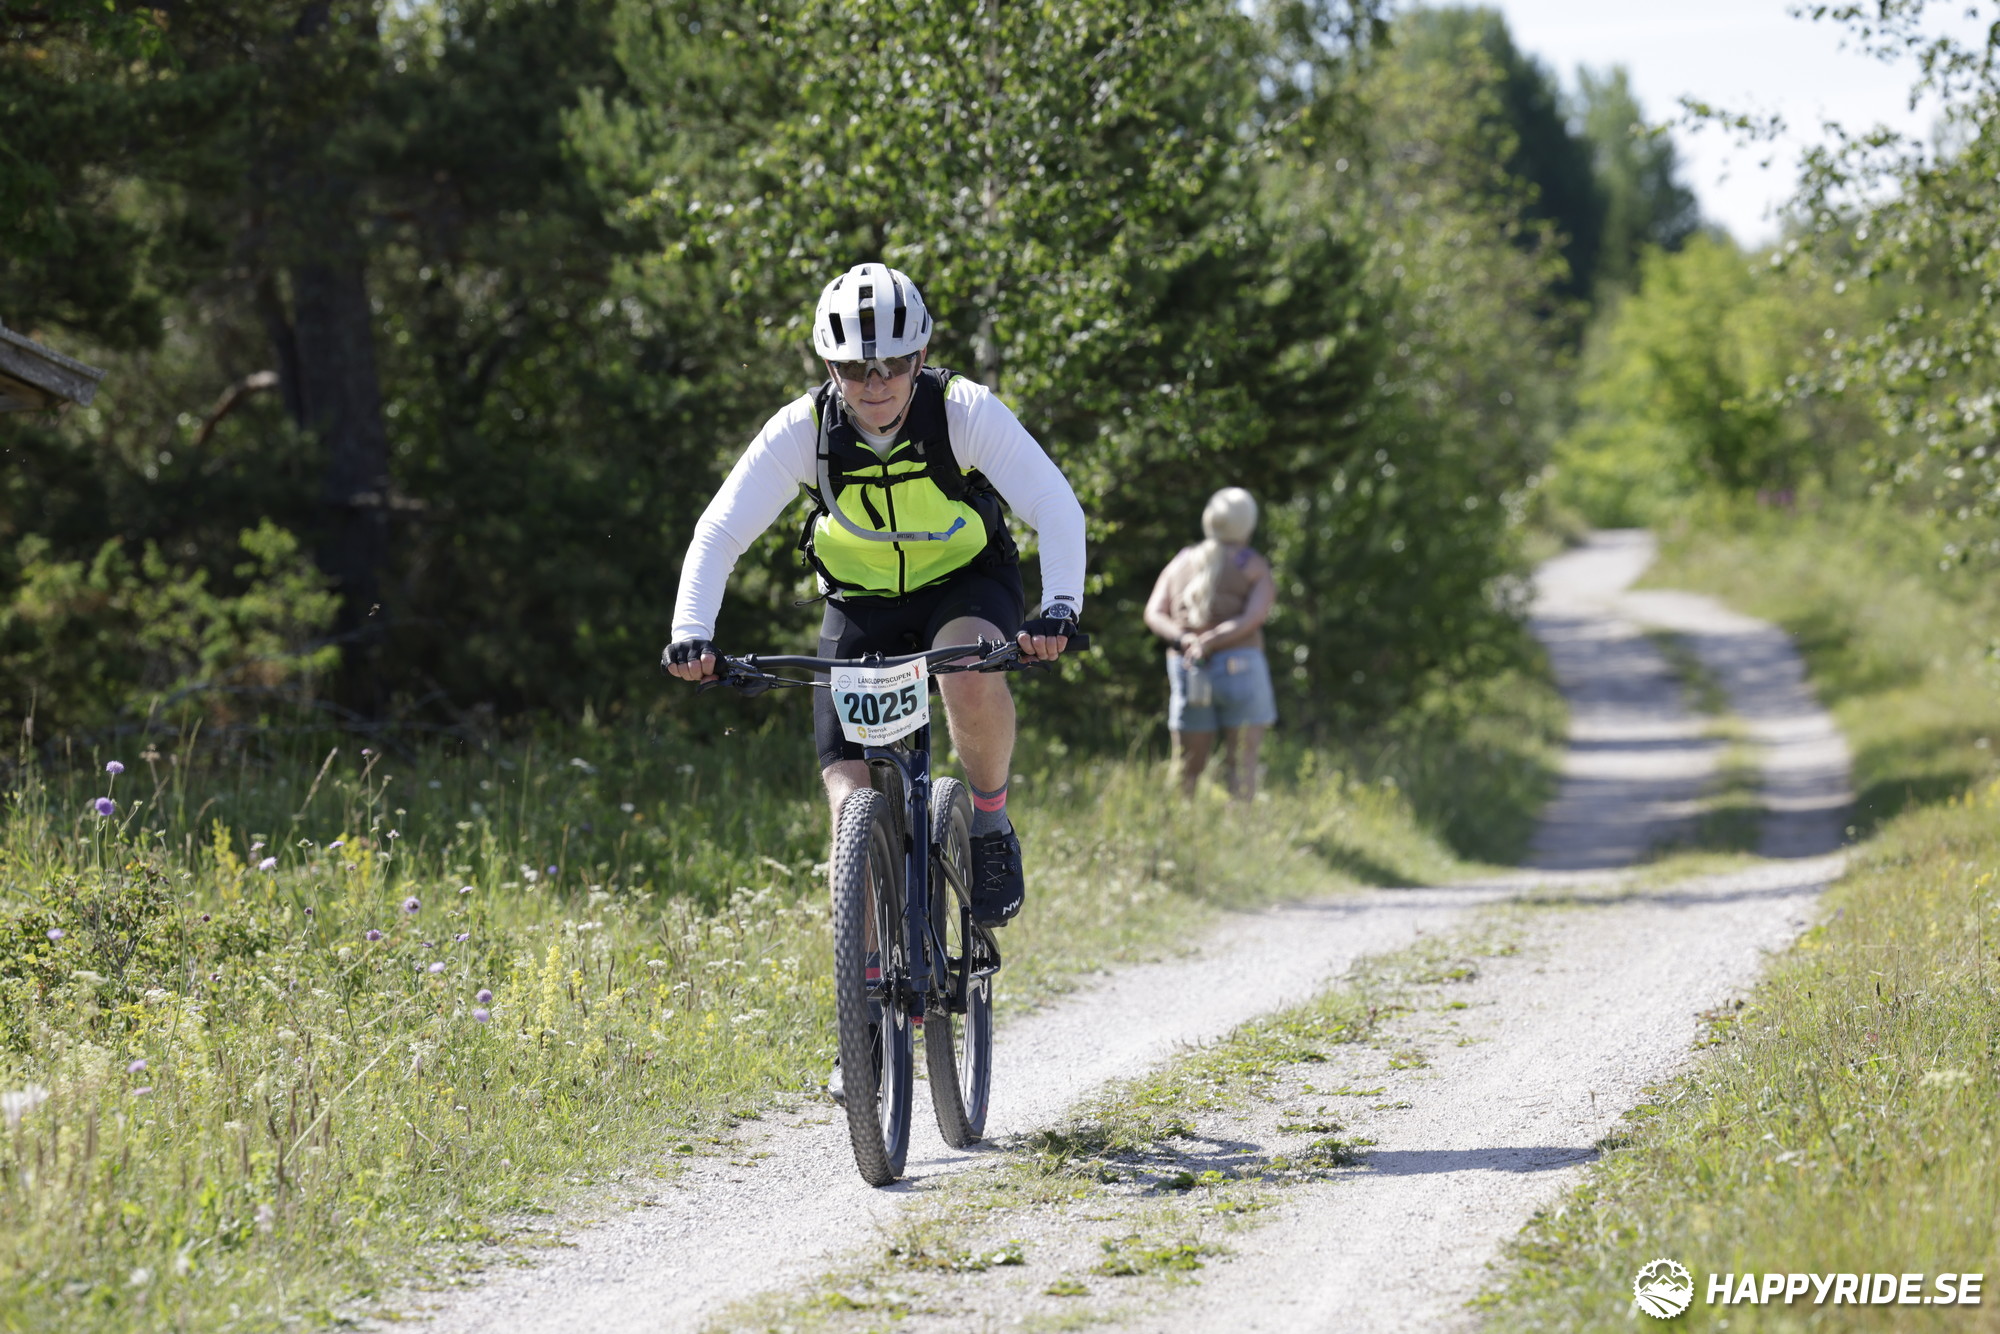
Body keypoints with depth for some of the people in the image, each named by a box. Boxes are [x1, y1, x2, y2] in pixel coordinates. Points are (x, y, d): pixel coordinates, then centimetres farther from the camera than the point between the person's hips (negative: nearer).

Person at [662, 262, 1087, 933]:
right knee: (853, 800, -13)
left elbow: (1056, 508, -27)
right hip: (863, 601, 2)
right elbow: (719, 534, -19)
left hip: (967, 584, -2)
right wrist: (691, 633, -34)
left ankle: (991, 823, -10)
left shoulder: (966, 411, -24)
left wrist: (1060, 607, -44)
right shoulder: (803, 428, -20)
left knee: (972, 675, -37)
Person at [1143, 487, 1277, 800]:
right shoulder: (1255, 567, 2)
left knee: (1188, 766, 8)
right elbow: (1254, 618, -13)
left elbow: (1154, 614, 5)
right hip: (1239, 665, -4)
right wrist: (1211, 642, -17)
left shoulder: (1181, 562, 15)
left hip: (1186, 669, 4)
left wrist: (1182, 639, -11)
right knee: (1242, 763, -3)